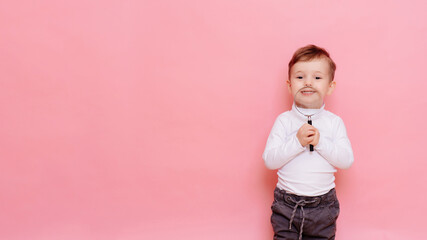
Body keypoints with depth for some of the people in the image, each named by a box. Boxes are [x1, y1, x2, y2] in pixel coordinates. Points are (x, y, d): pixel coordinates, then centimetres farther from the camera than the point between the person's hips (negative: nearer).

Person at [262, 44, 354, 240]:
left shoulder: (334, 122, 0)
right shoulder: (284, 120, -3)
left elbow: (347, 160, -7)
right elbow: (269, 160, -11)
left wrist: (320, 142, -19)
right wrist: (297, 141, -22)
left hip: (323, 207, 1)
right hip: (286, 204, -1)